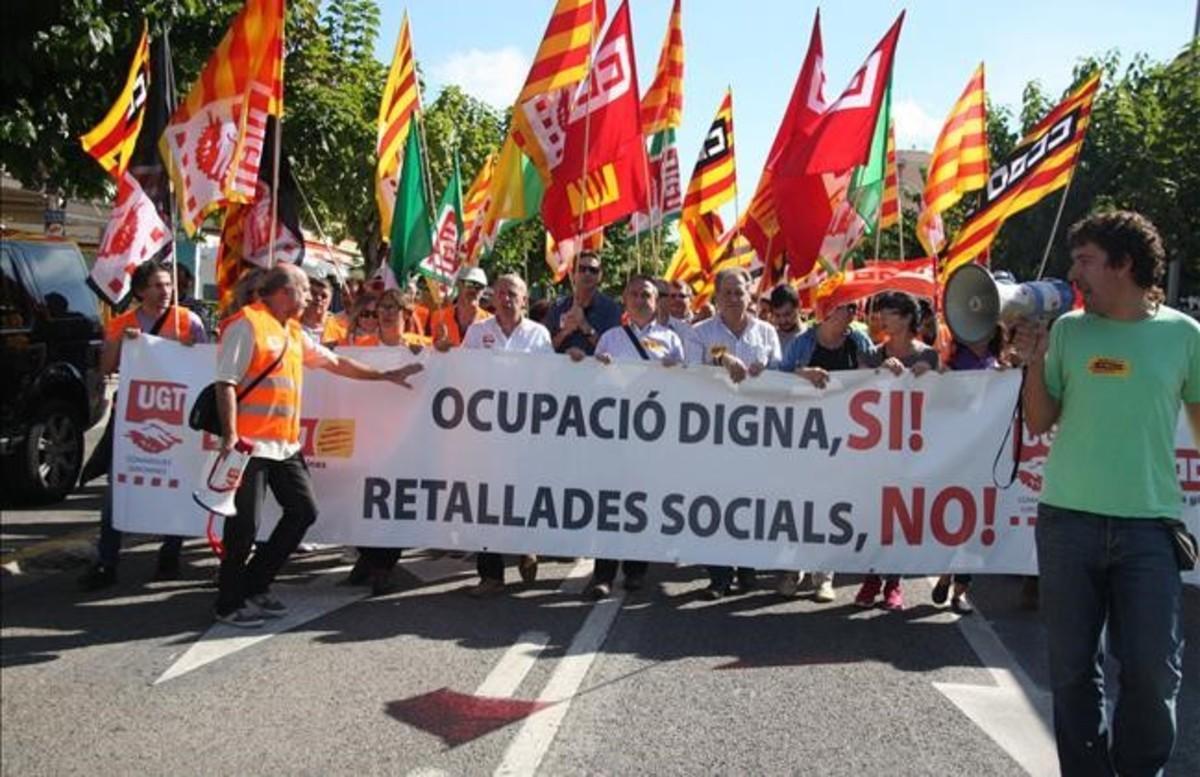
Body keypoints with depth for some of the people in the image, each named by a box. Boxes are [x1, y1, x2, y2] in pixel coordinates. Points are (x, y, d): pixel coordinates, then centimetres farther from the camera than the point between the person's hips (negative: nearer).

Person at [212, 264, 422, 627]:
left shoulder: (293, 332, 17)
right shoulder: (247, 324, -9)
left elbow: (337, 363, 26)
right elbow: (226, 382, -15)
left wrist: (386, 376, 28)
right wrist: (230, 434, -23)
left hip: (286, 444, 9)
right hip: (251, 443, -9)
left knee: (303, 510, 10)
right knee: (244, 524, -3)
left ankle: (255, 586, 21)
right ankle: (230, 603, 12)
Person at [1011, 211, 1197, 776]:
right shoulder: (1068, 329, 5)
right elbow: (1039, 423, 8)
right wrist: (1034, 361, -6)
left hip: (1149, 524, -1)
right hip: (1067, 520, 2)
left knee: (1153, 670, -1)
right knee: (1073, 666, 7)